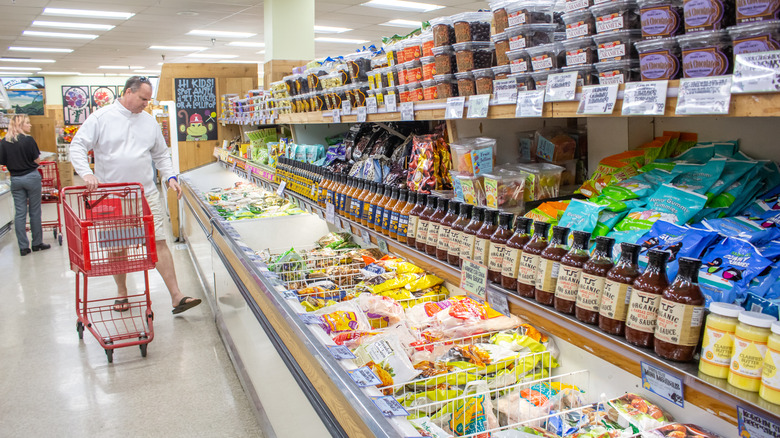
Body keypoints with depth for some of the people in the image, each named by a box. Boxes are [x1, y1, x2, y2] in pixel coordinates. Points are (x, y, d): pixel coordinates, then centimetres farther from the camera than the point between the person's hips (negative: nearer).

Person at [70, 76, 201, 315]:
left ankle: (176, 297, -4)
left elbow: (161, 154, 18)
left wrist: (170, 177, 3)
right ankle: (122, 293, 28)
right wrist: (86, 173, -20)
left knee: (159, 242, -4)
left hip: (146, 194, 2)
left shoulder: (149, 121, 11)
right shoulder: (101, 118, -1)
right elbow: (78, 146, -4)